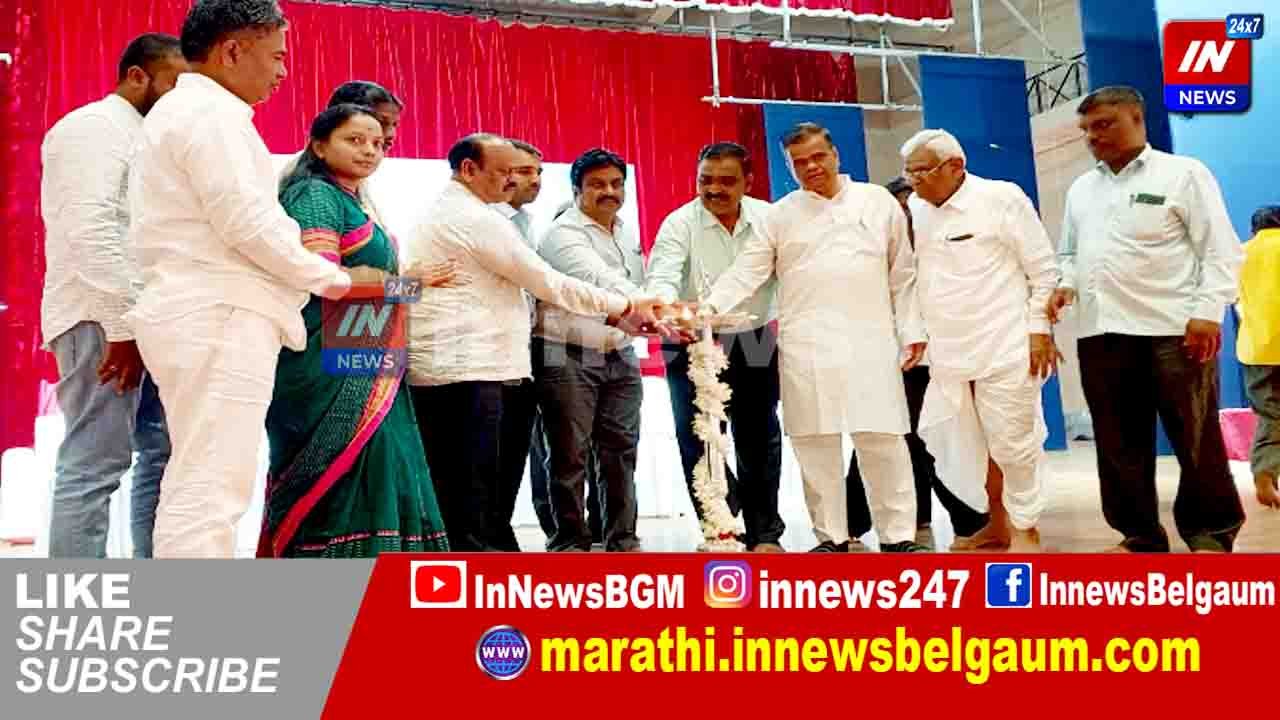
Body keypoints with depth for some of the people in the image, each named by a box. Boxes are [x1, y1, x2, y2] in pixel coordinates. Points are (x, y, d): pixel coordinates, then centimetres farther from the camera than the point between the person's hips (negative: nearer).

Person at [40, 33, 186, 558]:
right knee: (95, 465, -10)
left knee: (163, 452, 9)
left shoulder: (147, 138, 23)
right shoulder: (93, 128, -4)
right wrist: (123, 326, -20)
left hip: (143, 319, 9)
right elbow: (91, 231, -18)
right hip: (102, 320, -9)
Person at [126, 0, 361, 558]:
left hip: (201, 317, 11)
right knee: (208, 490, -12)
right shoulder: (209, 113, -9)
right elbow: (247, 222, -16)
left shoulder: (180, 111, 25)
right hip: (219, 319, -11)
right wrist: (326, 276, -4)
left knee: (196, 485, 11)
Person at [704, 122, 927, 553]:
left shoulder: (879, 202, 11)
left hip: (870, 341, 0)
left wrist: (912, 331, 7)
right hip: (806, 345, 1)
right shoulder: (781, 215, 10)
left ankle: (898, 536, 8)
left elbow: (902, 276, 12)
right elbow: (748, 271, 3)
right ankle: (831, 536, 13)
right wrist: (709, 306, -12)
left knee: (883, 438, -2)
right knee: (815, 441, 1)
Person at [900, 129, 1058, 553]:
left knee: (1012, 444, 3)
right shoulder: (914, 211, 8)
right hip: (946, 354, 5)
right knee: (967, 446, 9)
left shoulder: (1002, 198, -5)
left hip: (1004, 349, -5)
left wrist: (1040, 331, -6)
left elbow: (1044, 269, -3)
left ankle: (1026, 529, 21)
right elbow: (908, 276, 15)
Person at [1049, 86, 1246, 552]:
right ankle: (1141, 536, 17)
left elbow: (1220, 250, -3)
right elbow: (1070, 254, 25)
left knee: (1196, 440, 2)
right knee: (1120, 443, 7)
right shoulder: (1080, 189, 17)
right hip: (1101, 334, 5)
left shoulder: (1183, 173, 2)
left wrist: (1207, 312, -13)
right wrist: (1065, 283, 3)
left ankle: (1211, 533, 18)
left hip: (1174, 330, -5)